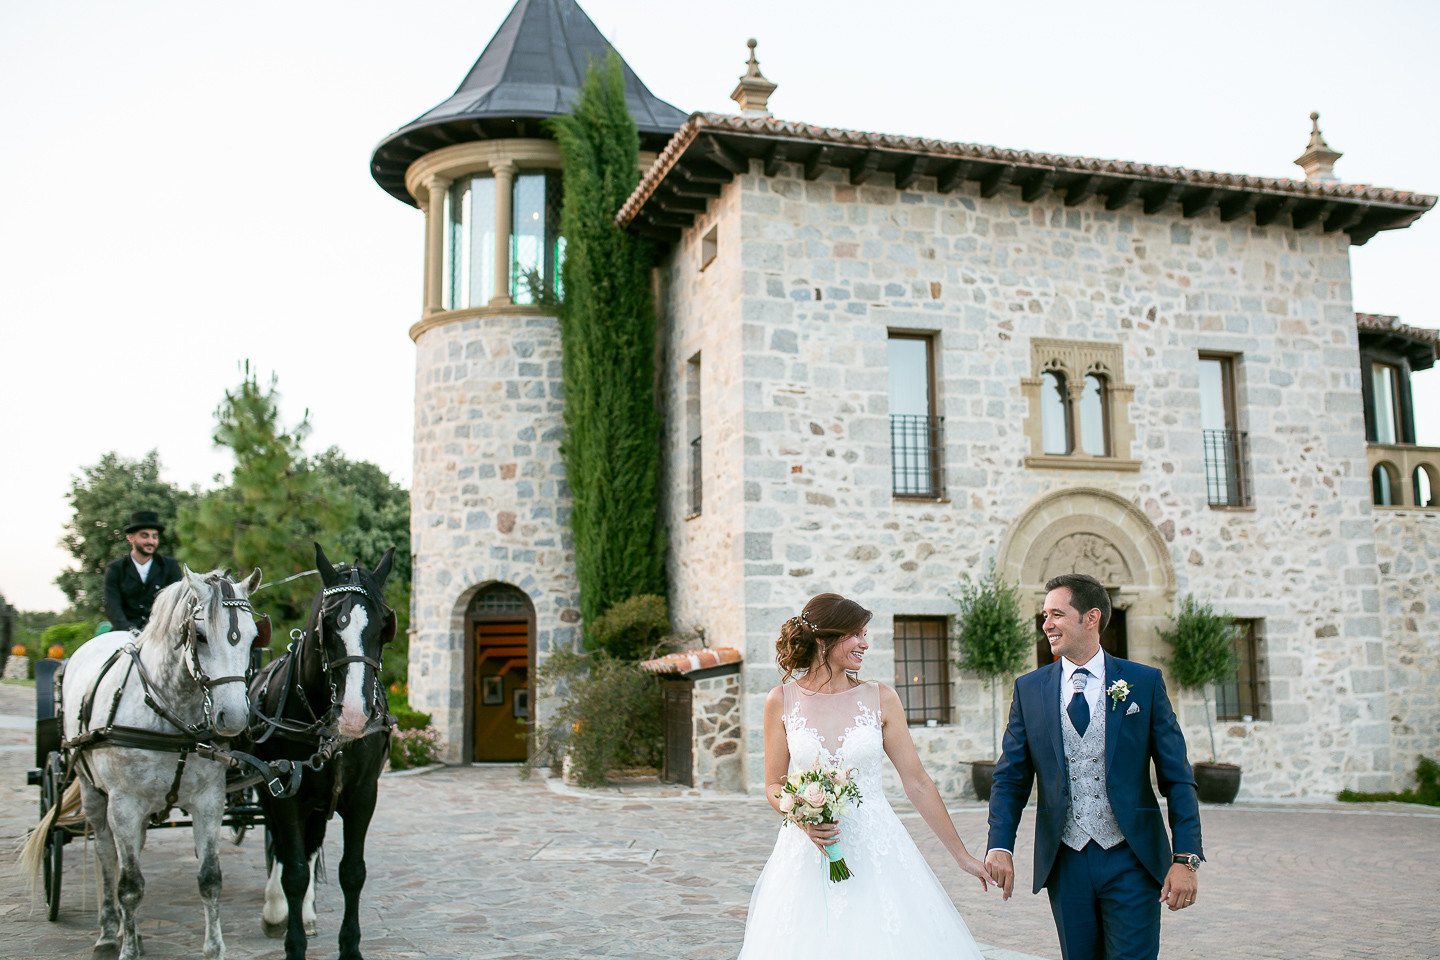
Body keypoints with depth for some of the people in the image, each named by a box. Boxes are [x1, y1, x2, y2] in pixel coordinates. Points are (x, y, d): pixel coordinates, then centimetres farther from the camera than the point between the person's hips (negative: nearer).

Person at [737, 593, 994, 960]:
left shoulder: (881, 699, 0)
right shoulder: (782, 701, 0)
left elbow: (917, 783, 3)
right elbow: (774, 785, 6)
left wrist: (962, 855, 5)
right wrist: (805, 819, -14)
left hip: (876, 852, 0)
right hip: (808, 855, 0)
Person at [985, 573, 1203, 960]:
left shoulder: (1145, 682, 0)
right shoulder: (1029, 689, 5)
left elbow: (1177, 778, -1)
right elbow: (1011, 777, 5)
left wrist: (1186, 858, -9)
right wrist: (1000, 846, -10)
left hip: (1131, 860, -2)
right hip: (1065, 863, 2)